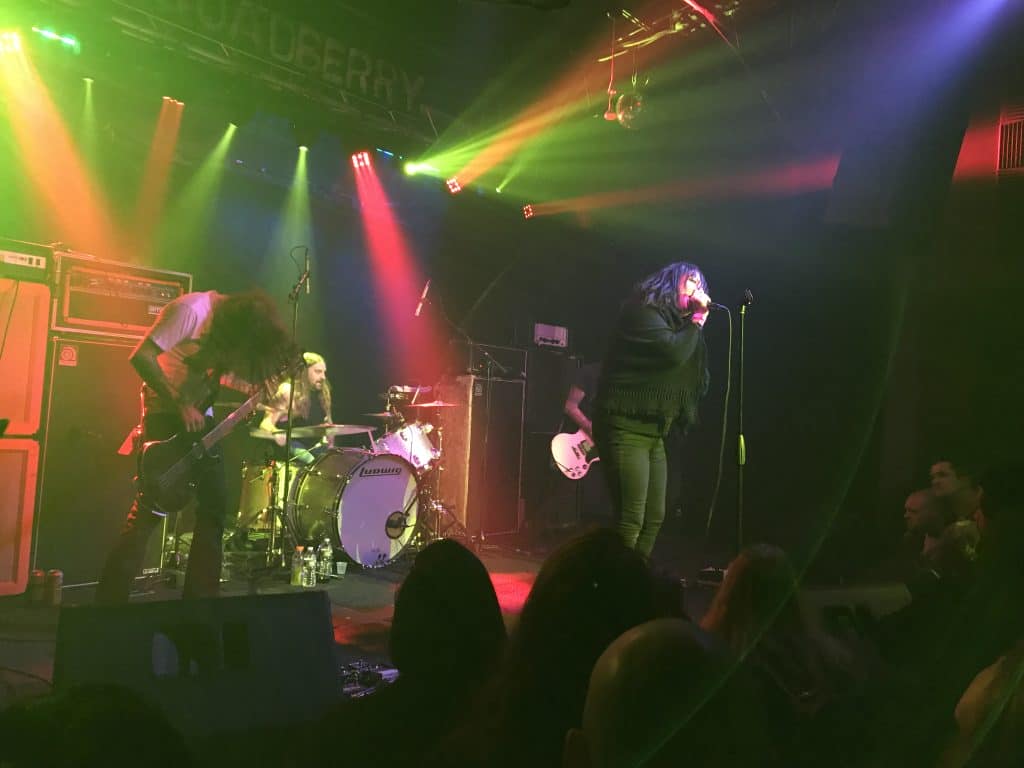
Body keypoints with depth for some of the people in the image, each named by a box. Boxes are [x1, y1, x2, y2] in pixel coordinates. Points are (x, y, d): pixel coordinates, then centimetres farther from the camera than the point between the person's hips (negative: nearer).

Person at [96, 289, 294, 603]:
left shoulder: (231, 321, 4)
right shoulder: (193, 309, -21)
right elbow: (141, 356, -25)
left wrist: (255, 393, -3)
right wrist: (181, 405, -24)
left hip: (200, 419, 8)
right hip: (165, 415, -8)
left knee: (214, 508, 6)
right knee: (150, 510, -11)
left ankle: (199, 599, 15)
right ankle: (109, 602, -2)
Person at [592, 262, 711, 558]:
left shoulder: (678, 321, 18)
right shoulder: (644, 309, -7)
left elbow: (699, 382, 11)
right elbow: (673, 353, -23)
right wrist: (697, 320, -8)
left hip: (654, 432, 10)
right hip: (626, 428, -10)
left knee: (654, 518, 12)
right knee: (630, 520, -14)